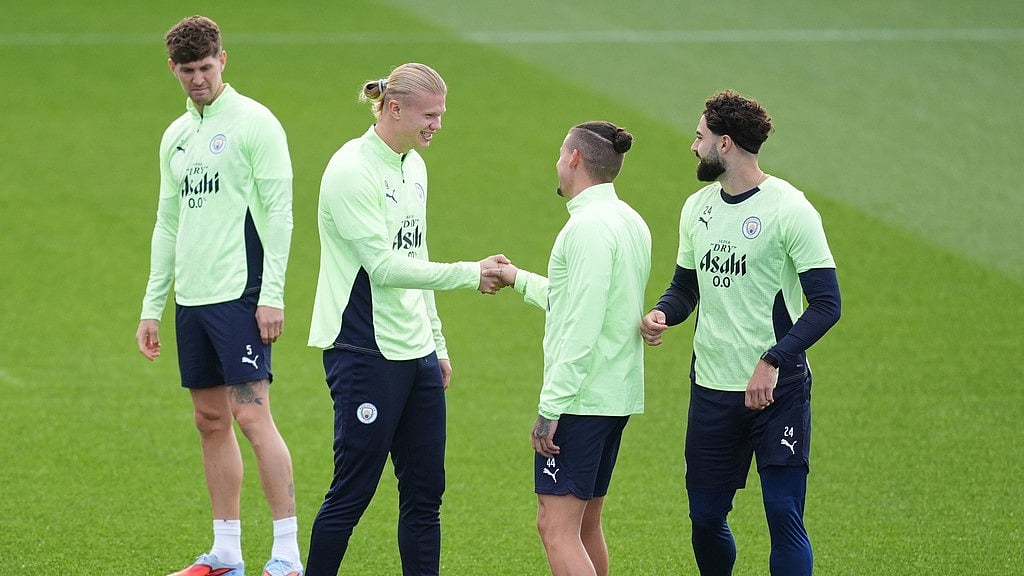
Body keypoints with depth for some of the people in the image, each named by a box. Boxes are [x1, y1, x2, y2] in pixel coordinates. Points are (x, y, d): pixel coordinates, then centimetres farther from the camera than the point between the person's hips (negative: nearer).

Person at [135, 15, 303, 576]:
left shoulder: (254, 123, -6)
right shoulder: (176, 136, 16)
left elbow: (278, 212, -10)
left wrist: (272, 294, -16)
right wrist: (152, 306, 17)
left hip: (239, 295, -7)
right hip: (192, 298, 7)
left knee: (252, 414, -12)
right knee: (211, 420, 9)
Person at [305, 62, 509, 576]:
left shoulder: (413, 166, 13)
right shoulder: (352, 171, -14)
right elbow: (382, 265, -19)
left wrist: (436, 342, 22)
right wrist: (467, 274, -18)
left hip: (415, 355, 8)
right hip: (365, 355, -8)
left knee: (424, 492, 7)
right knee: (352, 491, -4)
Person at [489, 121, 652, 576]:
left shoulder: (589, 227, -17)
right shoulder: (631, 222, 13)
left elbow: (581, 328, -22)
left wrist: (551, 407, -20)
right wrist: (520, 280, 37)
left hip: (581, 398, -10)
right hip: (618, 396, 10)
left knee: (556, 526, -12)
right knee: (585, 526, 16)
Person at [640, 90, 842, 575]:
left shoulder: (789, 209, -10)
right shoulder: (697, 207, 11)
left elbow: (826, 304, -13)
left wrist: (773, 362, -23)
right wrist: (661, 315, -2)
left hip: (777, 390, -6)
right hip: (711, 389, 6)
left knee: (783, 515, -10)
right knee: (705, 518, 9)